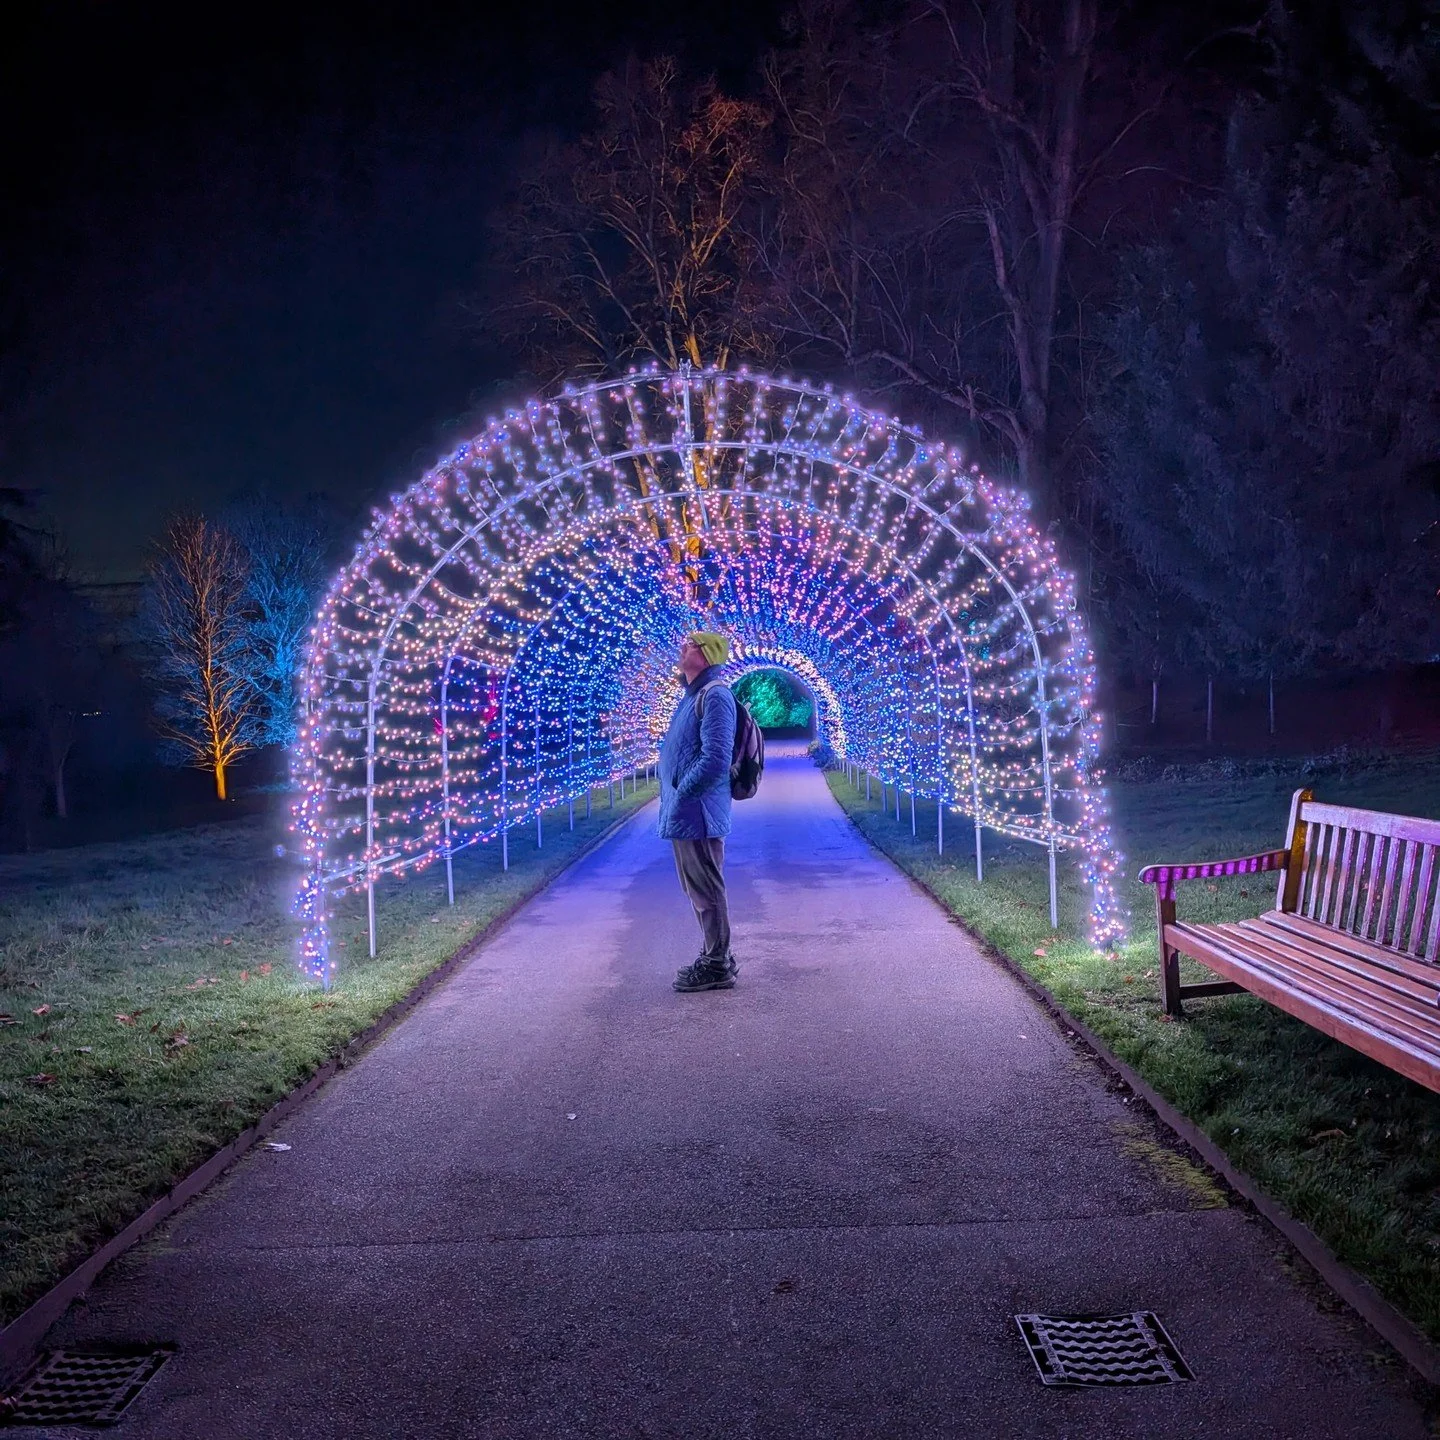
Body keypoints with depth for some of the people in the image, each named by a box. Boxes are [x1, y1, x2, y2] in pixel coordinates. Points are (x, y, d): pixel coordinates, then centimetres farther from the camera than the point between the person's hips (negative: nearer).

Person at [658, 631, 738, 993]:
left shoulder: (714, 695, -15)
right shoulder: (693, 695, 17)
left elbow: (715, 758, -24)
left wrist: (682, 794, -18)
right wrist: (673, 799, 15)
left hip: (698, 814, -10)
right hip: (685, 814, 10)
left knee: (705, 890, -2)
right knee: (696, 889, 18)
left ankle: (717, 967, 6)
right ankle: (715, 955, 29)